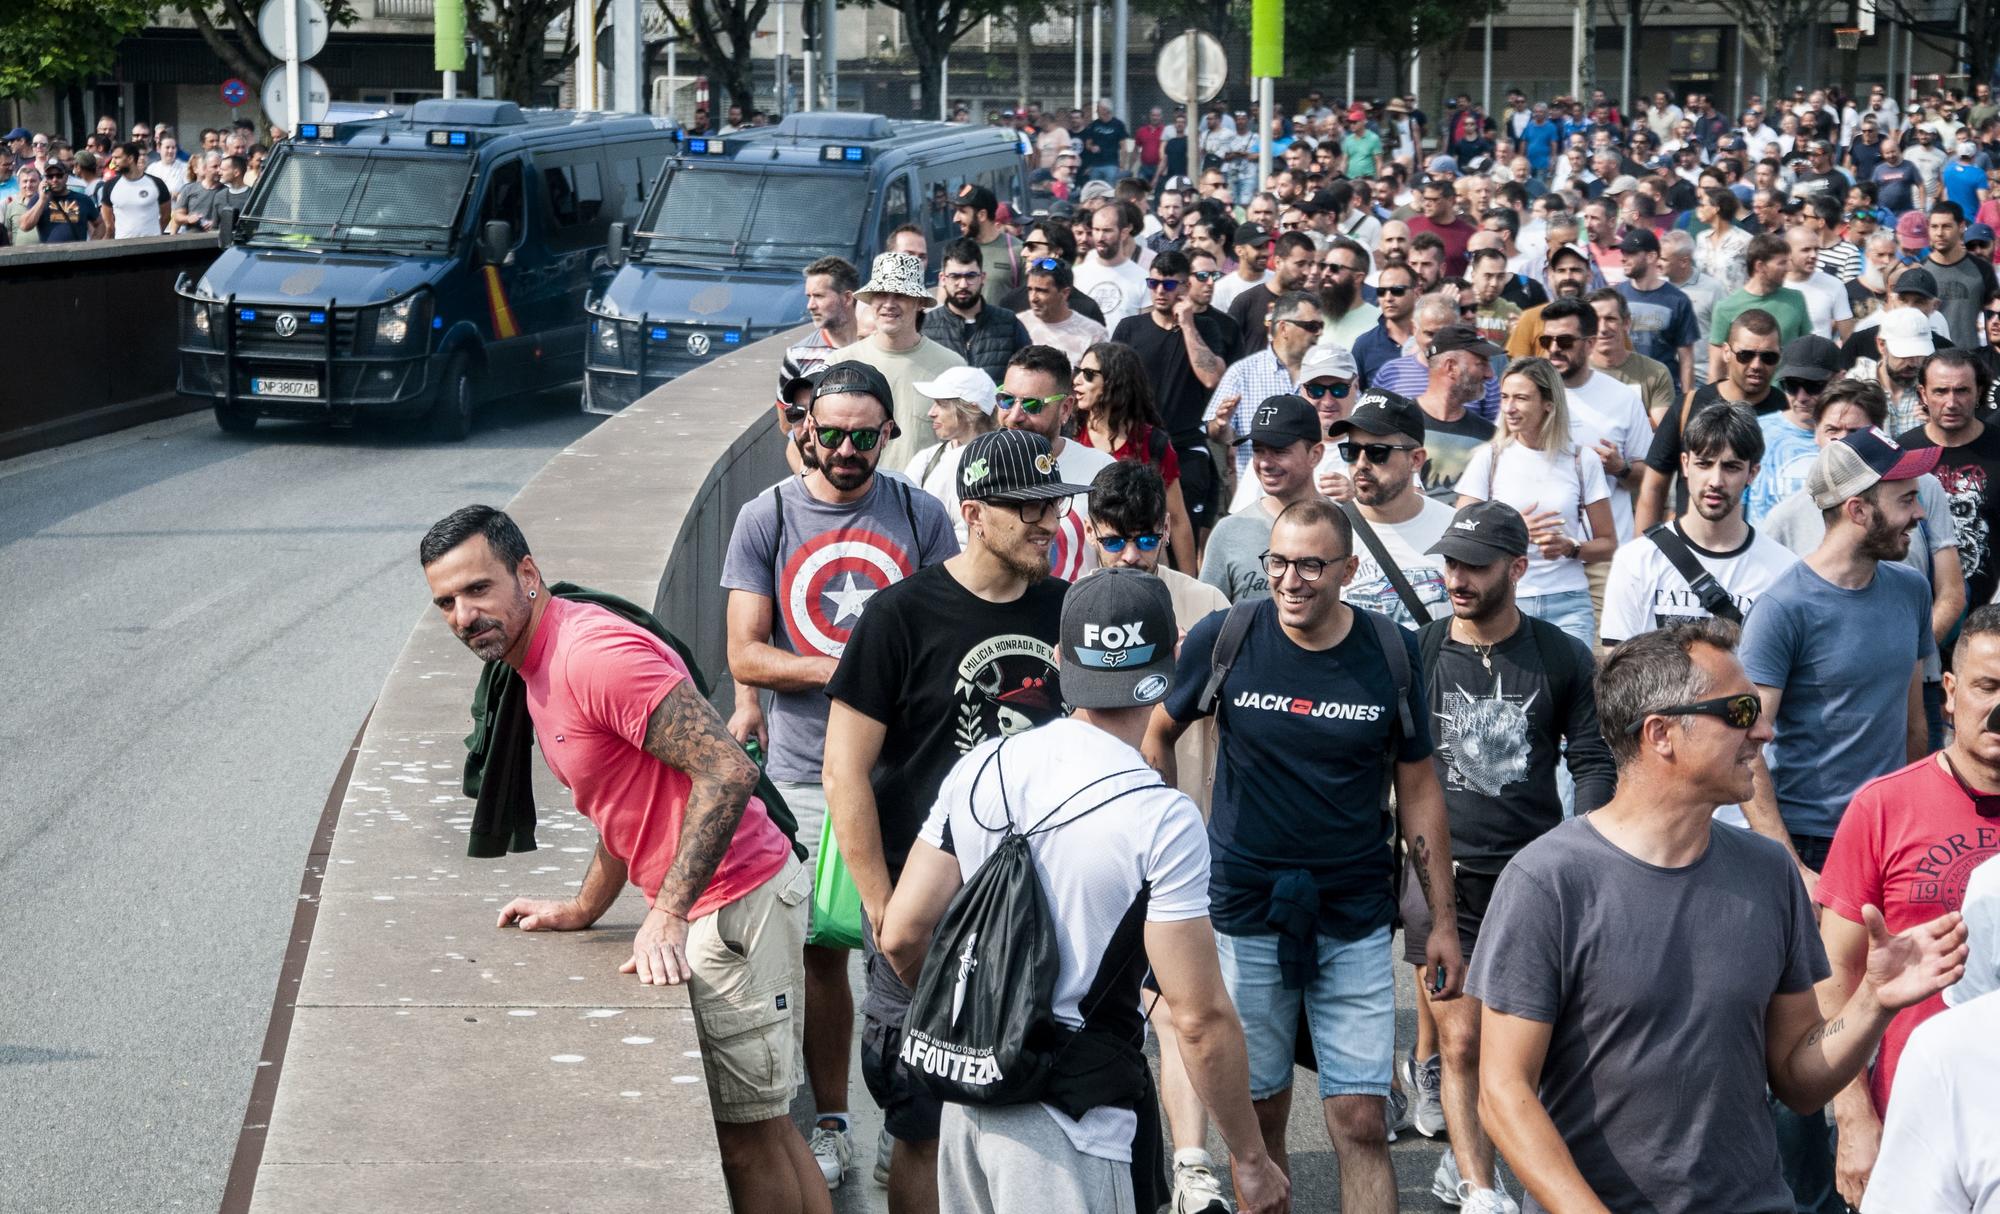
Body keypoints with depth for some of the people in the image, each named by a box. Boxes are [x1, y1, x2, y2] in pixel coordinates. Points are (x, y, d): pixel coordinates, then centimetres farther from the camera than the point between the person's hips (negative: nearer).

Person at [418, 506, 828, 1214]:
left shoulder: (593, 652, -19)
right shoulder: (538, 666, 14)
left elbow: (728, 771, -26)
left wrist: (667, 916, -25)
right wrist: (582, 911, 18)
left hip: (733, 903, -10)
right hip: (698, 908, 10)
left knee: (747, 1140, -3)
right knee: (763, 1129, 15)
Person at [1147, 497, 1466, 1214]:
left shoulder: (1392, 654, -3)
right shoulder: (1222, 640, -6)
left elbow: (1418, 790, 5)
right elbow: (1159, 734, 11)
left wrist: (1443, 921, 4)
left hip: (1356, 921, 0)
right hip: (1243, 913, 0)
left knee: (1361, 1123, -3)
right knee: (1258, 1118, 9)